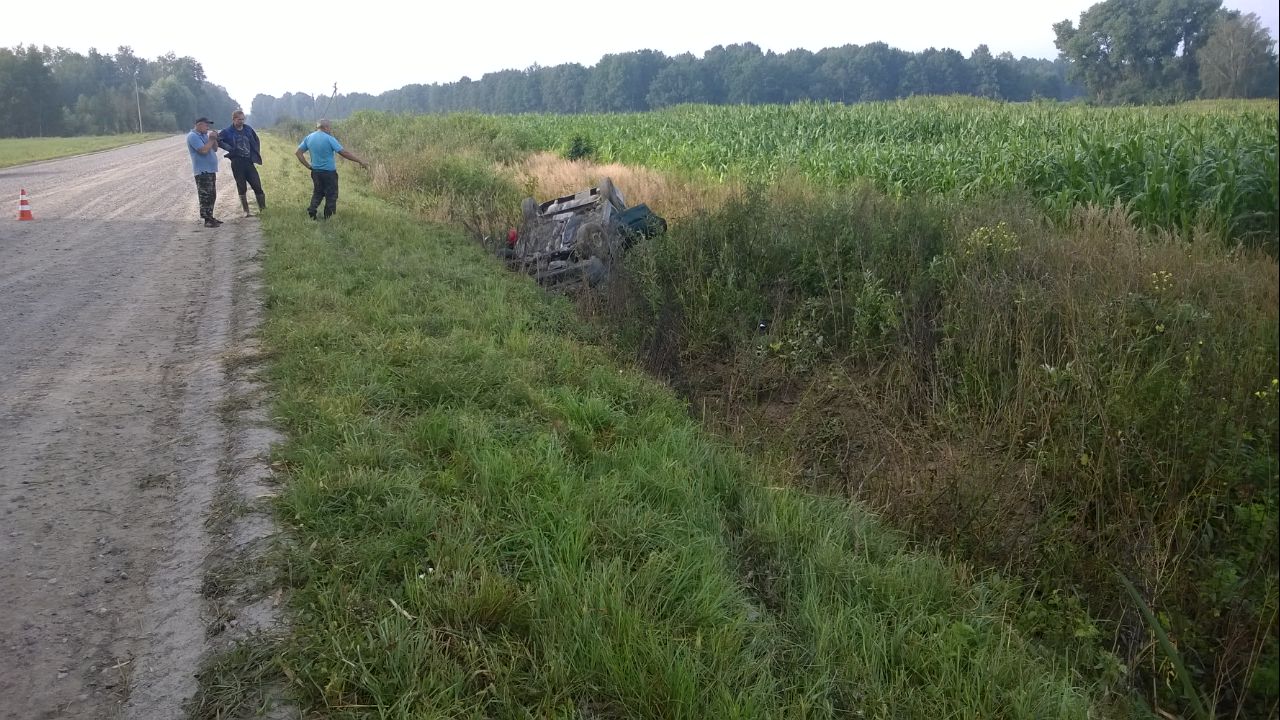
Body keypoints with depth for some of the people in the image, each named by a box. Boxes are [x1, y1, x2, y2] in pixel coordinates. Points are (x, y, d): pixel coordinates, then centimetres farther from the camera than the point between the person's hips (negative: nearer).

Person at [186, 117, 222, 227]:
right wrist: (211, 139, -12)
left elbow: (215, 148, 17)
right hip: (202, 171, -10)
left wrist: (214, 139, 1)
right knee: (205, 196, -10)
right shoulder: (193, 136, -12)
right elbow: (204, 150, -23)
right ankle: (207, 220, -10)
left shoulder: (204, 135, 16)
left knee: (212, 196, 15)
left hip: (210, 170, 10)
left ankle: (210, 217, 23)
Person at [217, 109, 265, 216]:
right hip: (237, 162, -3)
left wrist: (256, 153, 12)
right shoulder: (227, 132, -1)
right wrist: (230, 149, -15)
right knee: (241, 188, 4)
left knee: (257, 186, -2)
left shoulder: (248, 129, 10)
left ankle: (263, 208, 7)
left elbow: (257, 141, 23)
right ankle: (246, 211, 10)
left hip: (249, 162, 3)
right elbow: (218, 140, -9)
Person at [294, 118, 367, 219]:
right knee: (331, 196, 6)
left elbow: (298, 152, 5)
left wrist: (308, 166, 8)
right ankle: (328, 218, 9)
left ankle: (311, 213, 8)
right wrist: (360, 161, -13)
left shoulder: (308, 138, 4)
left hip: (315, 171, 6)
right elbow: (344, 152, -18)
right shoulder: (329, 139, -15)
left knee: (317, 193, 21)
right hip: (329, 172, -6)